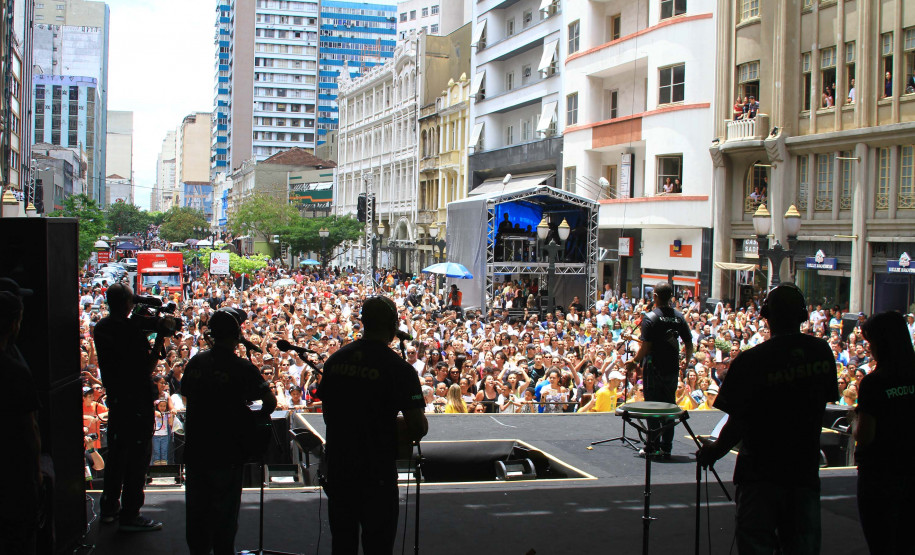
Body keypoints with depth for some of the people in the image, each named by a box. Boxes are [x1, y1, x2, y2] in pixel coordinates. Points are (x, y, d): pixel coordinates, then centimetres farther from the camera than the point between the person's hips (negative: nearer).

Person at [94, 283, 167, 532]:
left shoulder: (101, 328, 5)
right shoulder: (132, 329, -21)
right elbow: (147, 367, -19)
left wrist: (145, 331, 6)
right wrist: (159, 340, -12)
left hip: (115, 397, 8)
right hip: (137, 398, -8)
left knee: (116, 451, 19)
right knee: (138, 454, -1)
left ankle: (109, 507, 30)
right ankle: (129, 514, 2)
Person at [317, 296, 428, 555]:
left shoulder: (335, 359, 2)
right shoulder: (398, 368, -15)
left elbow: (328, 416, 12)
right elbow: (418, 427, -19)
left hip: (338, 466, 5)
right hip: (376, 470, -5)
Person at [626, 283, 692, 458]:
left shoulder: (650, 318, -11)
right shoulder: (679, 317, 4)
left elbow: (646, 347, -16)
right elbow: (689, 344, 6)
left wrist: (634, 361, -2)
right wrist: (686, 360, 24)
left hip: (654, 368, -4)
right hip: (673, 369, 4)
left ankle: (653, 447, 4)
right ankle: (666, 448, 13)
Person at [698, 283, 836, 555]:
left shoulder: (750, 361, -17)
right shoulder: (822, 352, -3)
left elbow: (737, 425, -17)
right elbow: (826, 398, 11)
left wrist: (713, 451, 1)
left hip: (760, 474, -4)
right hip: (805, 470, 4)